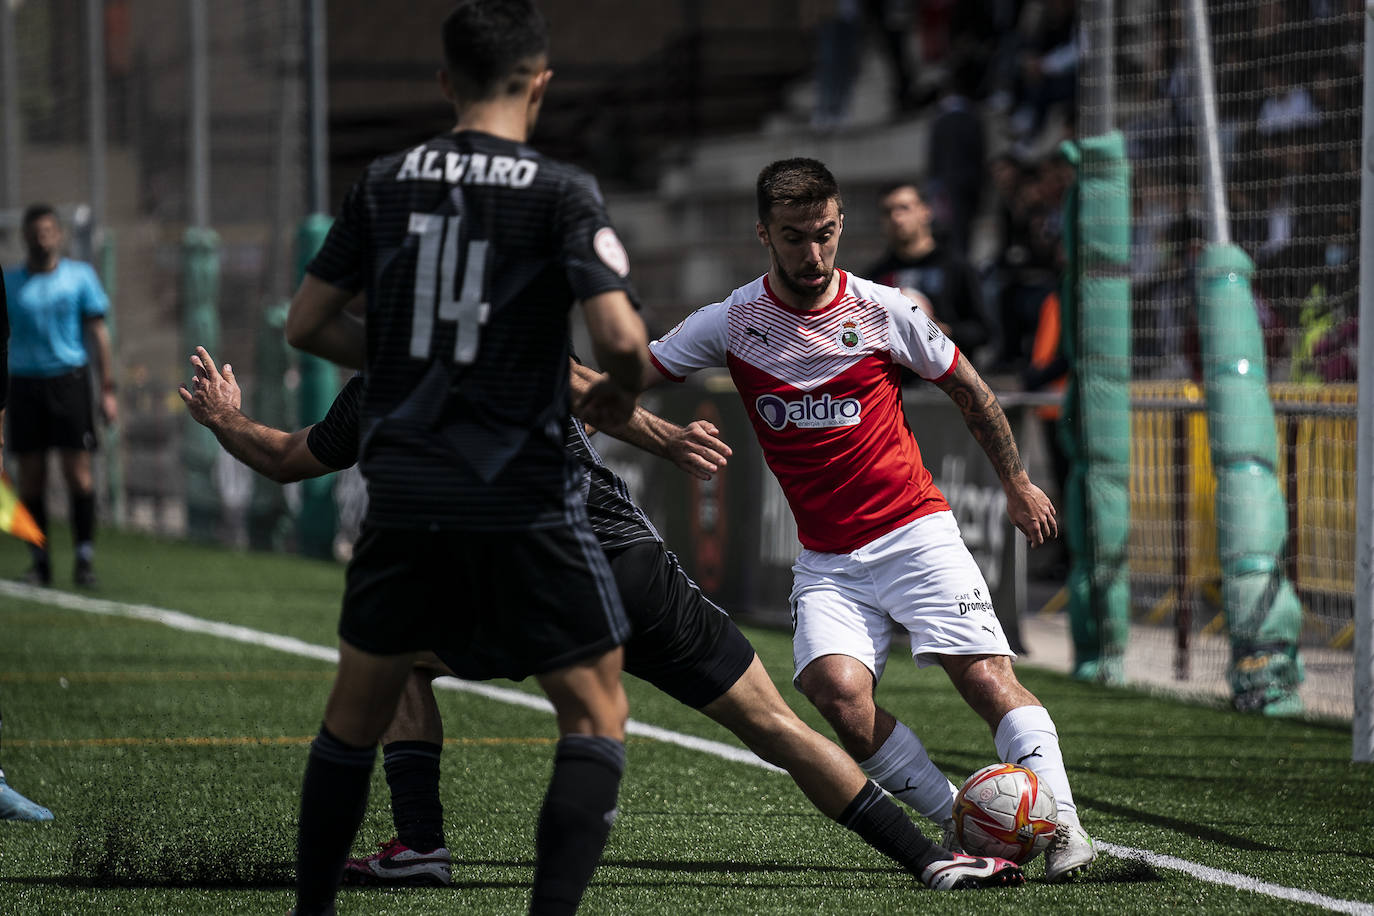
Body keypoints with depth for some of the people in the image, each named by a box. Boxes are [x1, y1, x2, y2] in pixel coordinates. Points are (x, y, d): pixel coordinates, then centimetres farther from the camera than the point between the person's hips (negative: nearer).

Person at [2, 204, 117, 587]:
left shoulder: (79, 275, 6)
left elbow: (98, 333, 7)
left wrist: (108, 389, 1)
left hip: (69, 379, -2)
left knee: (77, 470, -8)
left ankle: (85, 556, -3)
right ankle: (39, 560, 7)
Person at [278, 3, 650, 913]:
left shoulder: (385, 184, 5)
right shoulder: (562, 193, -8)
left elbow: (307, 323, 9)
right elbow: (621, 334, -19)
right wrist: (619, 393, 3)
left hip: (405, 492, 4)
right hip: (525, 497, -4)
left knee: (358, 707, 18)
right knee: (597, 711, 5)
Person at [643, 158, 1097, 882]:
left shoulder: (882, 311, -2)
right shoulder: (731, 321, 0)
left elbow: (969, 391, 14)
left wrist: (1017, 485, 21)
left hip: (914, 531, -1)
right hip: (826, 562, 1)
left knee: (986, 676, -19)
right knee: (838, 693, -23)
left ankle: (1062, 829, -20)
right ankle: (962, 829, -13)